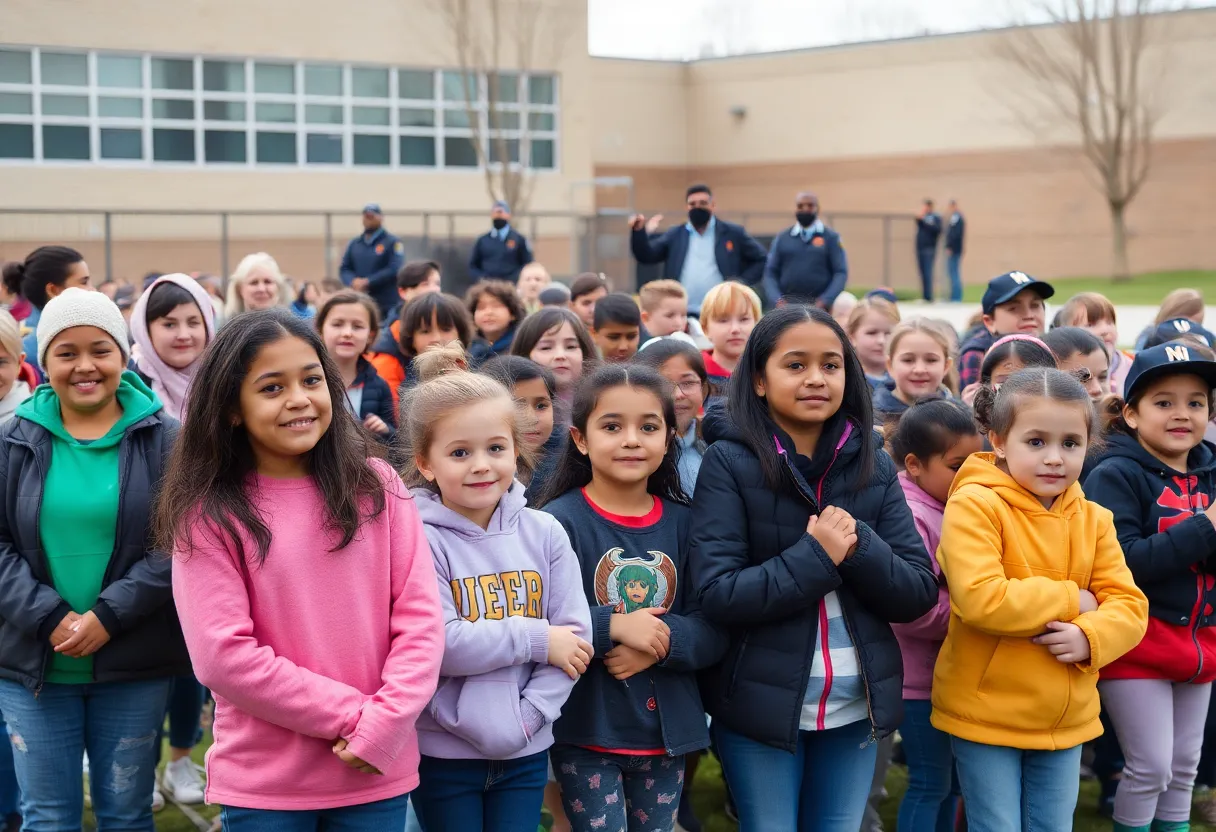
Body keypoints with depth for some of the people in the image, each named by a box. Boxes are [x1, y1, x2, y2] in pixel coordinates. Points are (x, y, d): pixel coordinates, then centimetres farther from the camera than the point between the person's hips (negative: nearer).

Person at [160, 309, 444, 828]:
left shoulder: (376, 487, 1)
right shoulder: (207, 515, -6)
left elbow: (419, 617, -1)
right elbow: (223, 657, -12)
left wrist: (383, 724, -13)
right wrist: (351, 715, -13)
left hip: (378, 773, 2)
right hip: (263, 783, -2)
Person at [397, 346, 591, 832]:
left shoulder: (544, 533, 0)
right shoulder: (418, 539, -12)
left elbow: (576, 635, -2)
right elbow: (438, 644, -21)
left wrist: (525, 716, -13)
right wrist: (537, 639, -13)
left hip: (526, 752, 3)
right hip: (443, 752, -3)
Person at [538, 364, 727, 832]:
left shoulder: (684, 523, 3)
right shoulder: (559, 522, -10)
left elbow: (715, 631, 0)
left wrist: (660, 642, -18)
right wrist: (613, 626, -26)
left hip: (667, 730, 4)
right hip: (587, 731, -4)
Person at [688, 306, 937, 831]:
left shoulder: (873, 465, 1)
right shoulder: (729, 463, -9)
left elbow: (919, 592, -2)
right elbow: (716, 594, -16)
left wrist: (859, 546, -19)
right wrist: (816, 555, -22)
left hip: (857, 706, 3)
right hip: (759, 705, -3)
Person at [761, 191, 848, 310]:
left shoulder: (831, 238, 6)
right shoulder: (781, 239, 12)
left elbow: (841, 273, 0)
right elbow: (770, 273, 8)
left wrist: (826, 301, -14)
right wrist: (776, 300, -9)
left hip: (820, 308, -1)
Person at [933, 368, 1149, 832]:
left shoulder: (1094, 519, 5)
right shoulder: (974, 504, -15)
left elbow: (1129, 606, 0)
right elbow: (981, 601, -26)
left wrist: (1090, 637, -22)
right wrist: (1071, 600, -15)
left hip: (1066, 718, 6)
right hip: (986, 714, -5)